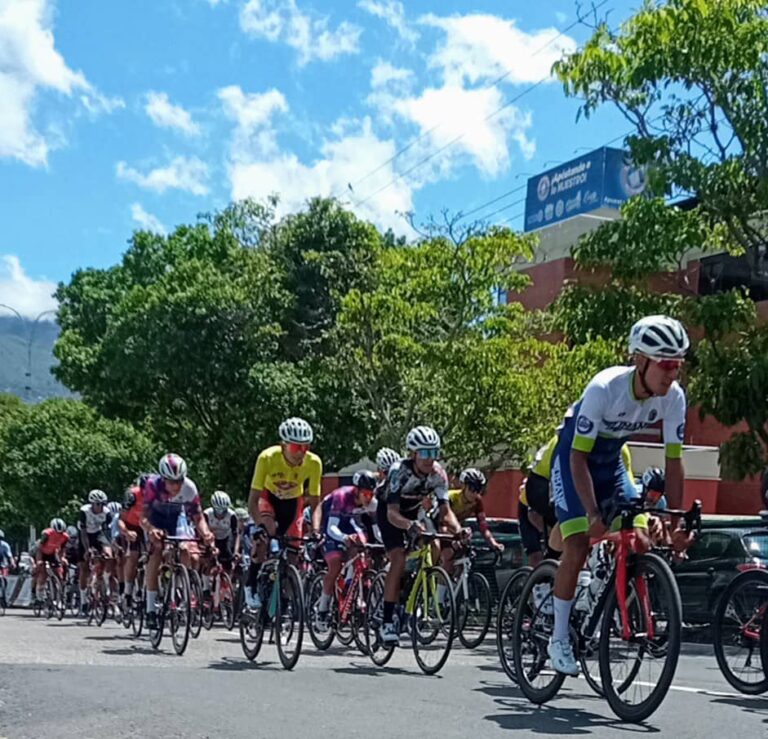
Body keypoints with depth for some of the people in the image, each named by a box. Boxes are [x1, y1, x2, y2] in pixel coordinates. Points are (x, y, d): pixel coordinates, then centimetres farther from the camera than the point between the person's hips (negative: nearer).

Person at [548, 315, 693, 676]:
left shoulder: (673, 397, -19)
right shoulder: (605, 388, -33)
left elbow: (673, 460, -12)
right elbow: (578, 456, -30)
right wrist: (593, 514, -38)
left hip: (610, 461, 5)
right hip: (573, 457, -5)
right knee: (577, 548, -17)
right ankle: (559, 638, -3)